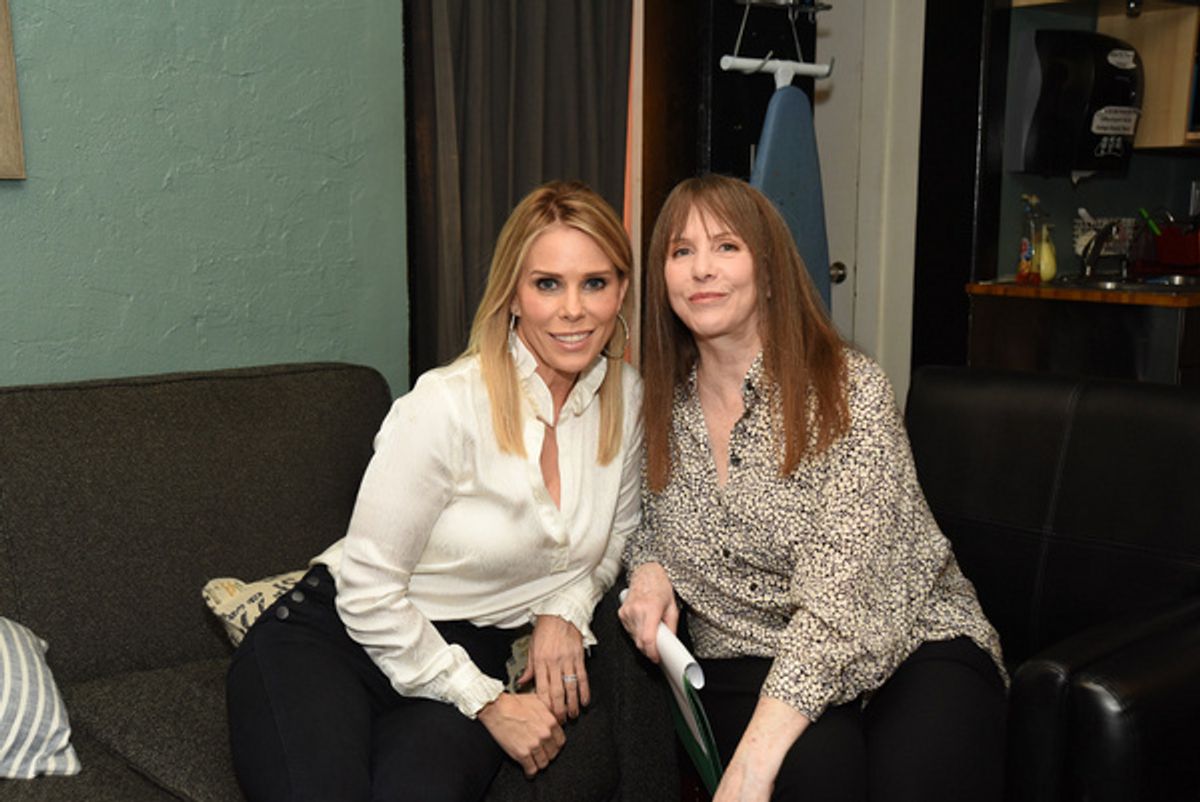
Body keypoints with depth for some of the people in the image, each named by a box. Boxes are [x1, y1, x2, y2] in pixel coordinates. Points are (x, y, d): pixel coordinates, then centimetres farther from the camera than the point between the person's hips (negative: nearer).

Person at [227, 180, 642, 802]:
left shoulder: (626, 399, -1)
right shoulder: (447, 407, -19)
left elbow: (614, 539, 18)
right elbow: (368, 594, -13)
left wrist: (565, 612, -3)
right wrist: (489, 704, -10)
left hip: (470, 657, 4)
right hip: (333, 643, -3)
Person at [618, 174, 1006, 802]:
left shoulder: (850, 392, -11)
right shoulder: (661, 410, 4)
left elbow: (837, 596, -21)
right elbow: (645, 523, 24)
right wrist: (649, 567, -1)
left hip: (913, 648, -2)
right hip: (752, 662, 2)